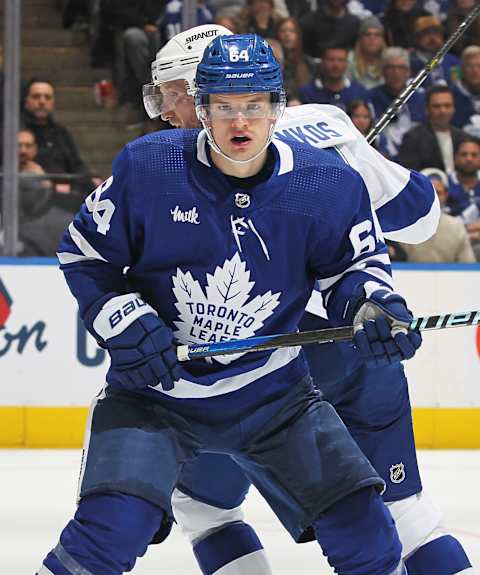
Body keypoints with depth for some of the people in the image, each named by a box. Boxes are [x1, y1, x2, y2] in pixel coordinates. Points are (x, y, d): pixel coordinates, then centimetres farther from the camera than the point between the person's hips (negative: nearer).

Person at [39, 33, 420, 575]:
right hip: (153, 388, -2)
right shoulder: (146, 167, -13)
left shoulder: (330, 186, -10)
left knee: (363, 529, -5)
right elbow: (83, 253, -1)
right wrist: (124, 322, -15)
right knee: (111, 529, -21)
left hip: (270, 389, 2)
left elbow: (355, 265, 7)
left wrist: (372, 303, -15)